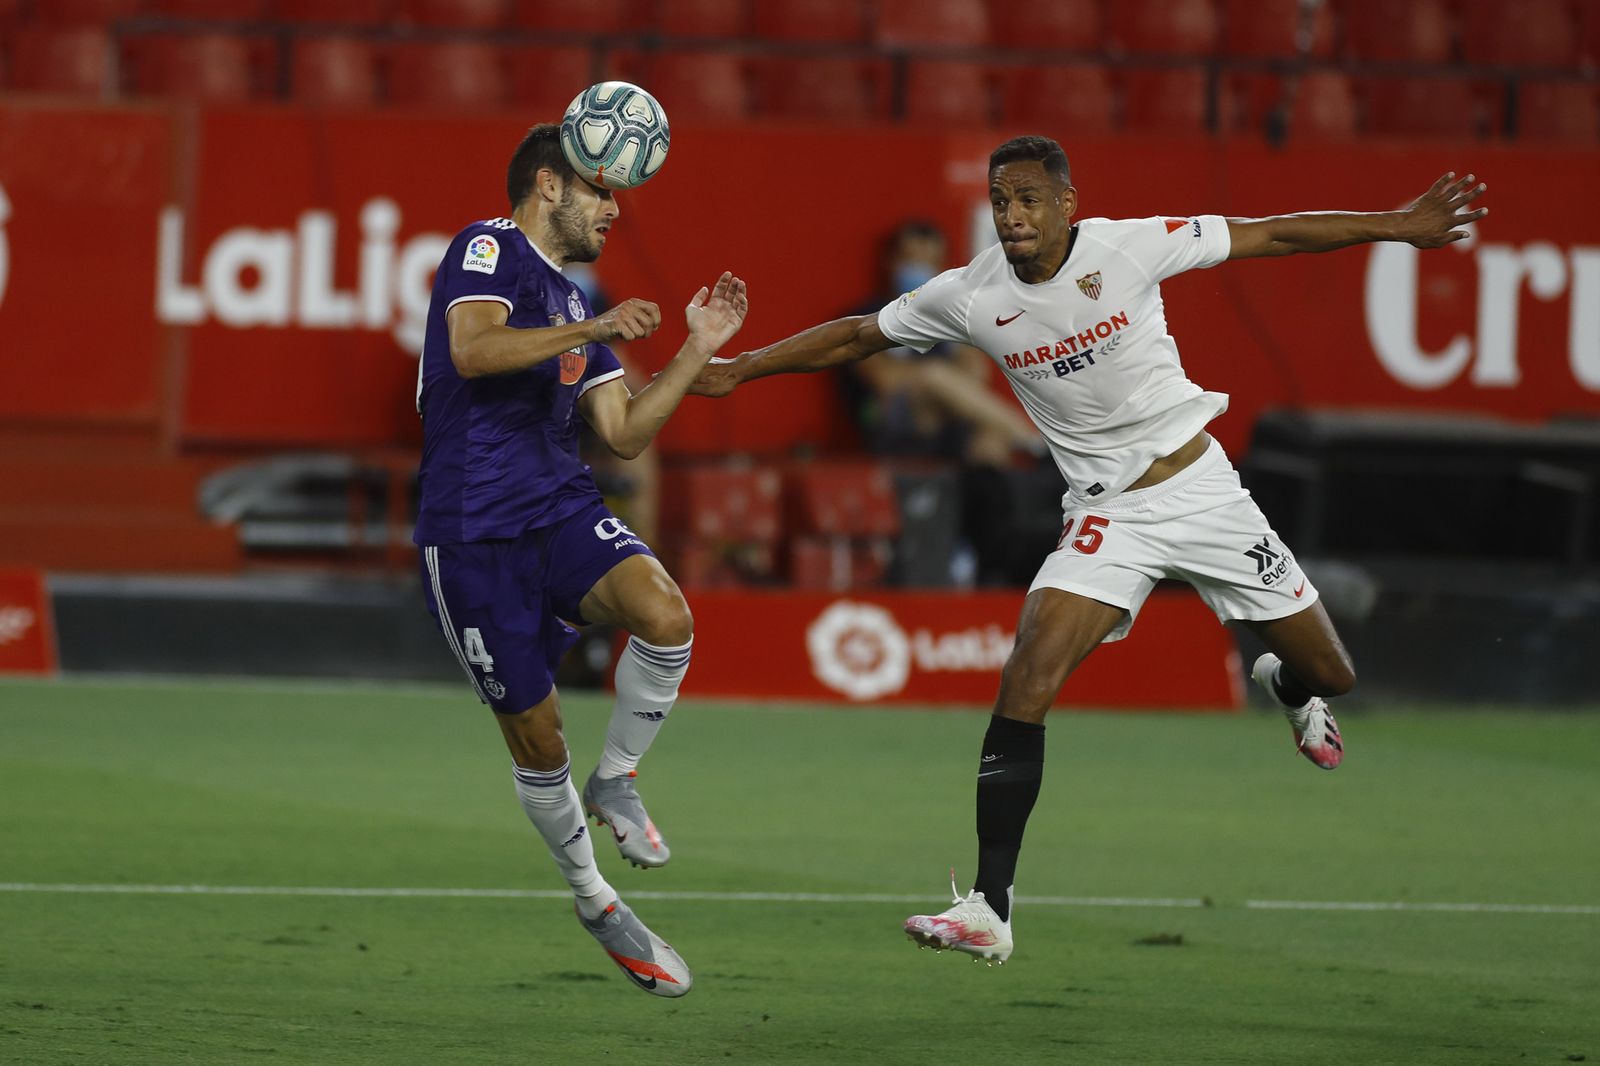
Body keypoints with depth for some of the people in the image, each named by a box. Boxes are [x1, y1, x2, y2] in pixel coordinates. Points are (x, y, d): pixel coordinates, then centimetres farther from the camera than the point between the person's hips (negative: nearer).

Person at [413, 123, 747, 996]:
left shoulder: (573, 304, 21)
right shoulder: (488, 248, -3)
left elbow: (625, 434, 19)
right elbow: (472, 349, -22)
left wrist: (697, 349, 13)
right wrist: (592, 331, -26)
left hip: (561, 509, 6)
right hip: (472, 531, -6)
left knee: (665, 617, -24)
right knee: (536, 736, 0)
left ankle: (614, 781, -1)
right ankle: (591, 898, 21)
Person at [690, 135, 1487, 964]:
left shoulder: (1129, 246, -12)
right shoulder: (968, 297, -7)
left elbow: (1272, 236, -5)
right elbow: (856, 336, 6)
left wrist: (1399, 226, -7)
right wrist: (736, 369, 4)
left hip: (1201, 486, 0)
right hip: (1106, 515, 0)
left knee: (1326, 673, 6)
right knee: (1025, 683, -22)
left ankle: (1287, 687, 49)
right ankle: (989, 909, -20)